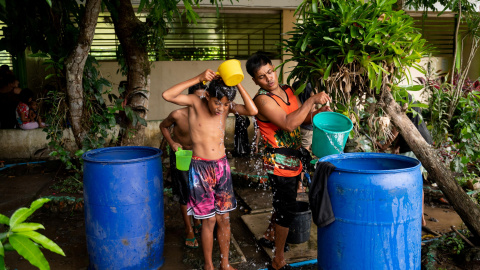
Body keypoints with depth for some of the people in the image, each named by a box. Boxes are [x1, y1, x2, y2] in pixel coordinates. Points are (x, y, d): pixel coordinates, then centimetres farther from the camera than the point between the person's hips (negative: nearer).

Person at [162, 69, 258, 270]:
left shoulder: (227, 107, -1)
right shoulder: (195, 103, -10)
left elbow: (252, 111, -15)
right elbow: (167, 95, -26)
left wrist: (237, 83, -18)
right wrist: (198, 79, -28)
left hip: (222, 167, 4)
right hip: (201, 168, -3)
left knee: (224, 219, 12)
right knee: (209, 220, 4)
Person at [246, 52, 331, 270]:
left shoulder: (287, 90, 7)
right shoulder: (262, 99, -19)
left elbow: (303, 118, 12)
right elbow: (289, 123, -30)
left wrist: (319, 112, -8)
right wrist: (312, 100, -26)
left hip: (293, 159, 9)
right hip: (278, 161, -8)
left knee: (284, 203, 24)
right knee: (286, 209, 0)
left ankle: (269, 236, 49)